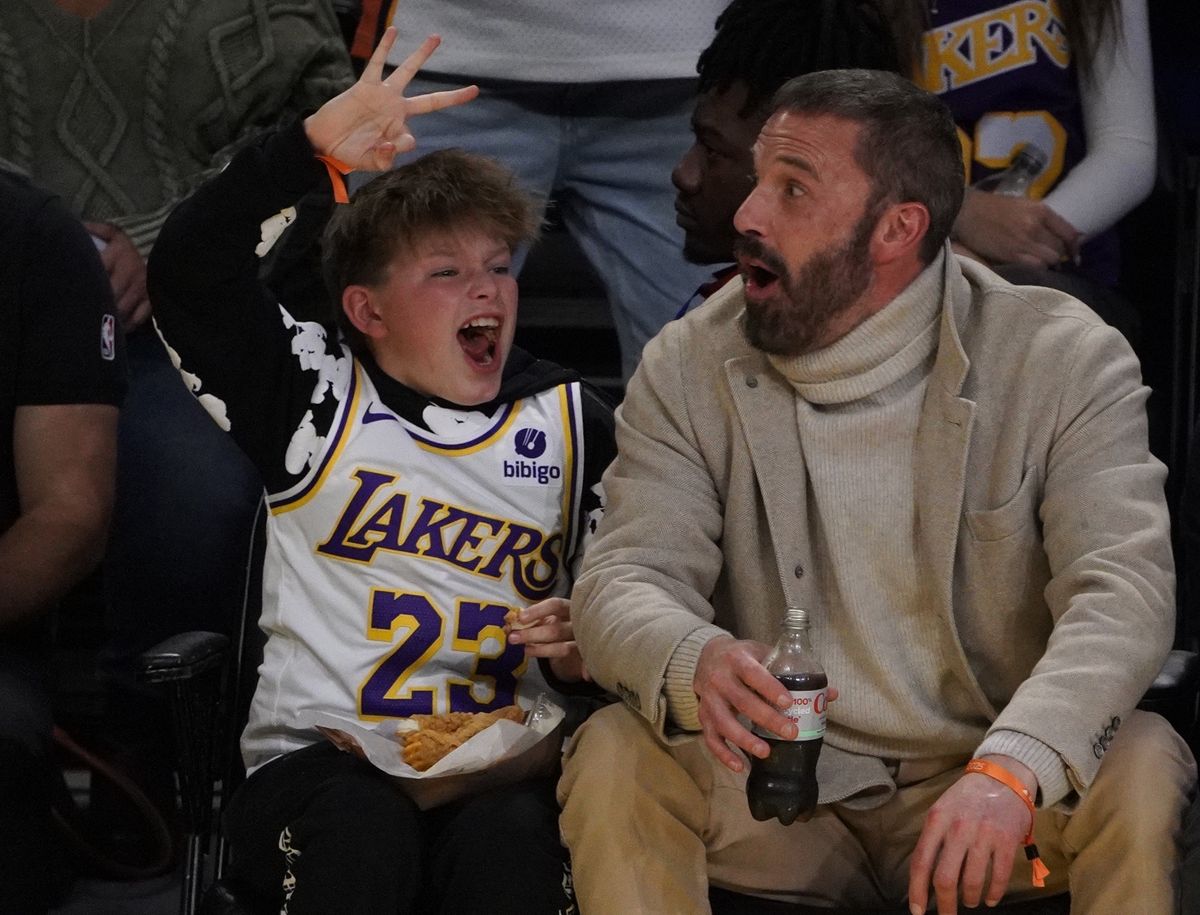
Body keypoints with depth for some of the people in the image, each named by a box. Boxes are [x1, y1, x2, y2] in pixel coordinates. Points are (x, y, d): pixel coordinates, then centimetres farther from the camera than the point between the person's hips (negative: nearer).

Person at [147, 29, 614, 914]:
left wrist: (578, 654, -1)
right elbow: (188, 273, -6)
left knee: (511, 837, -34)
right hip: (317, 760, -1)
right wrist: (313, 146, -17)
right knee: (359, 828, -36)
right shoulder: (316, 394, 9)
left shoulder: (573, 422, 16)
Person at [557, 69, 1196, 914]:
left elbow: (1124, 589, -20)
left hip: (977, 787, -1)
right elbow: (625, 578, -9)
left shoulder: (1067, 360, -7)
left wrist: (1010, 767, -40)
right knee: (615, 756, -27)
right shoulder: (688, 369, 0)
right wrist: (694, 662, -37)